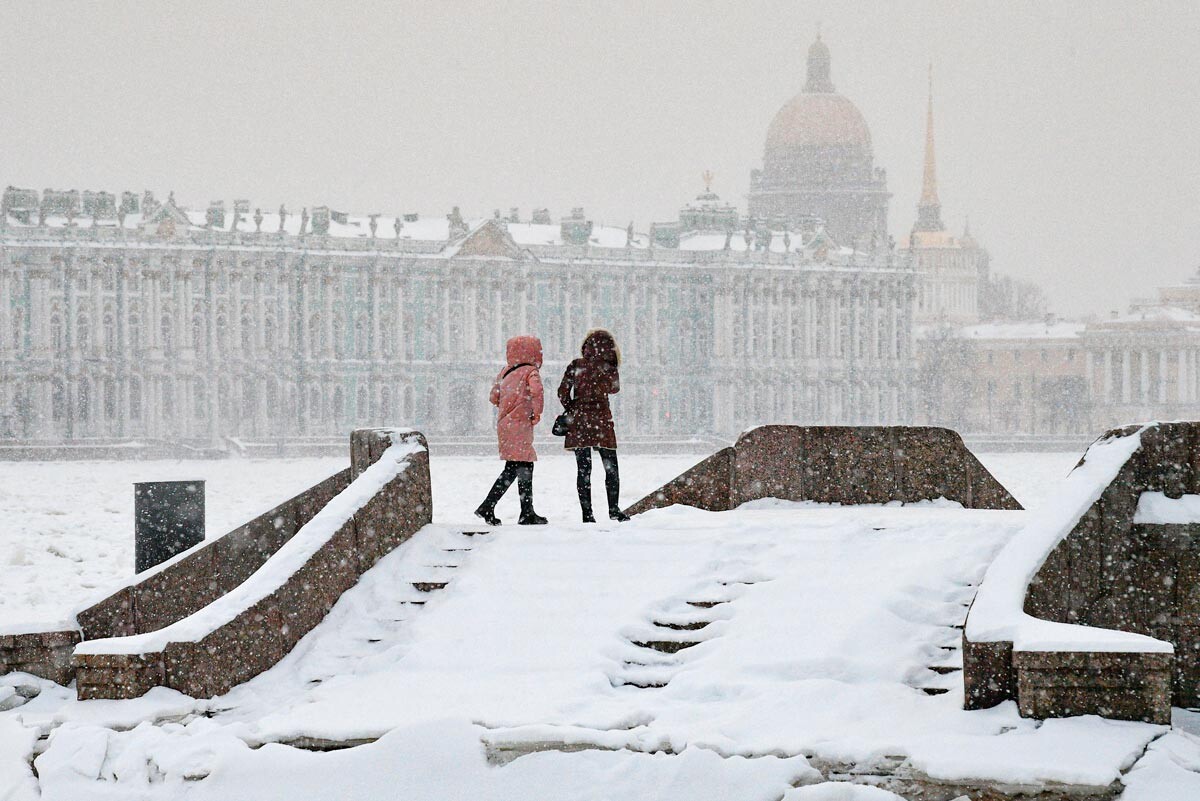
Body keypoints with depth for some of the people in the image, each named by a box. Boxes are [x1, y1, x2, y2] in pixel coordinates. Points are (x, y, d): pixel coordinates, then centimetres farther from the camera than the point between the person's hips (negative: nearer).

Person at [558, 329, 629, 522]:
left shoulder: (575, 366, -1)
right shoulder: (608, 368, -6)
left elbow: (563, 392, -3)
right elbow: (614, 388, 13)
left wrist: (571, 411, 10)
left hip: (578, 420, 2)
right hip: (601, 420, -2)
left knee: (583, 469, 3)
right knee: (611, 468, 10)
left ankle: (587, 513, 0)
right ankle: (614, 509, 7)